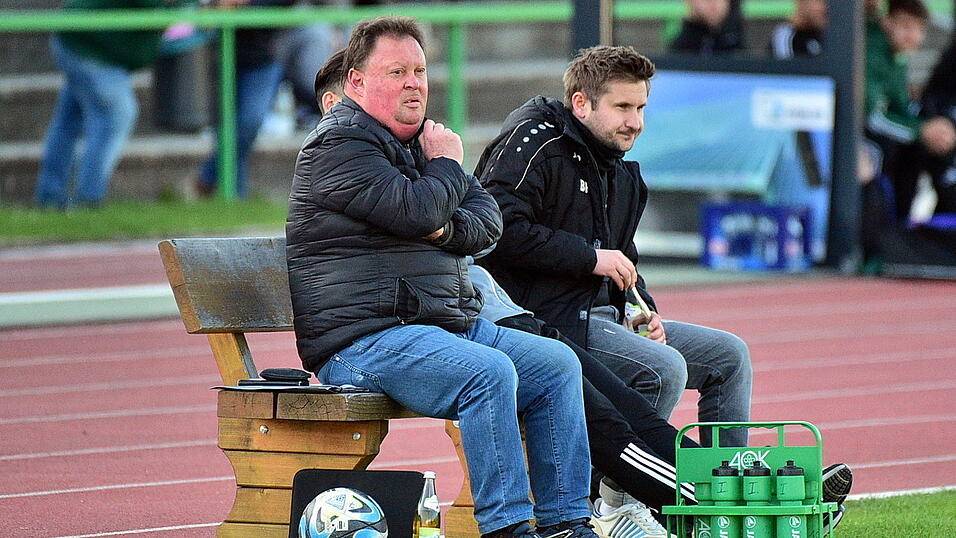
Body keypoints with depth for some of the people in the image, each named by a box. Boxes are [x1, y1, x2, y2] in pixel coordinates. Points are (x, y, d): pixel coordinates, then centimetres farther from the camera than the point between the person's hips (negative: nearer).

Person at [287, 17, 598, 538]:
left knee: (557, 364, 1)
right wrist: (446, 165, -2)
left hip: (451, 322, 10)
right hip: (364, 339, -10)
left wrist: (449, 229, -8)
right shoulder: (340, 143, -8)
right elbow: (416, 213, -22)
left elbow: (488, 219, 15)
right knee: (489, 371, -31)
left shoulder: (419, 140, 22)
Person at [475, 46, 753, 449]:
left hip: (602, 316, 10)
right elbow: (499, 228, -21)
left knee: (729, 355, 7)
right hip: (544, 318, -10)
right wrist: (590, 258, -17)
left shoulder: (623, 176, 20)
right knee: (665, 368, -27)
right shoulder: (535, 143, -9)